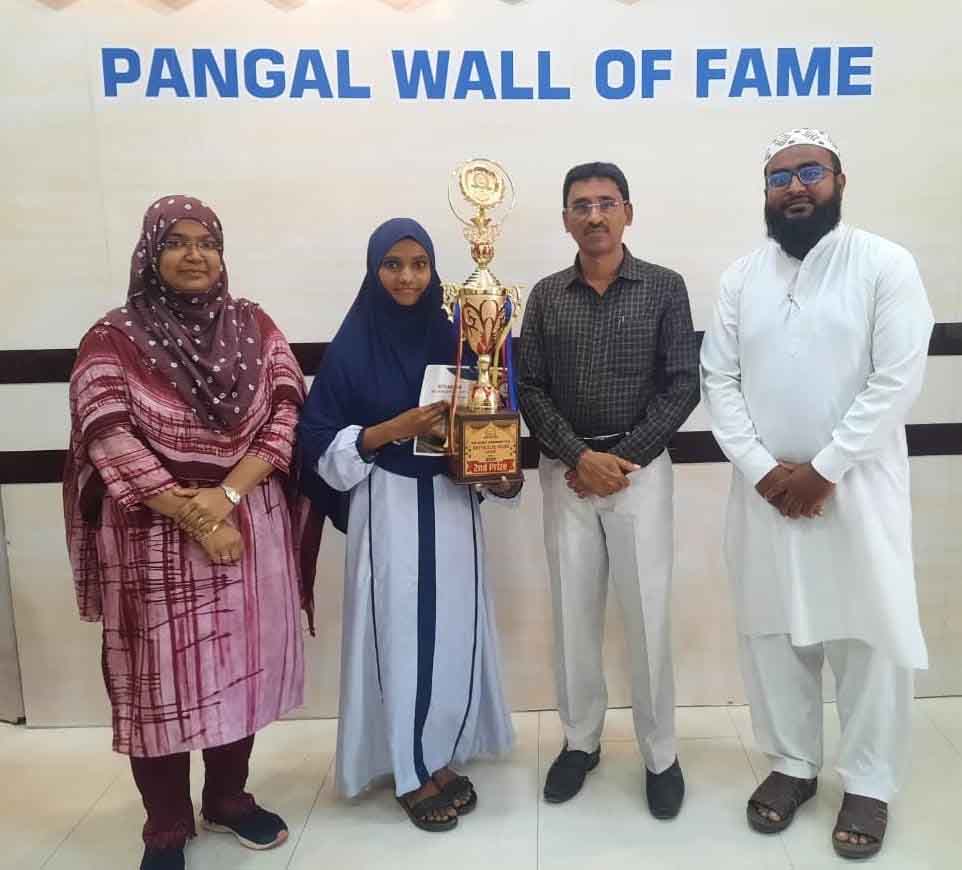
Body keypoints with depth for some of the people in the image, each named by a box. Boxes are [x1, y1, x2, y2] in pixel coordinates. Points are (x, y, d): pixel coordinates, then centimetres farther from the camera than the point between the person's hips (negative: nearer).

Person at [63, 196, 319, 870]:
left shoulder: (256, 326, 4)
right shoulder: (113, 338, -5)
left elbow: (287, 416, -4)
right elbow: (113, 447, -12)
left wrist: (225, 496, -16)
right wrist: (196, 519, -16)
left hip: (253, 525, 3)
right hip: (155, 535, -3)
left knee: (240, 663, 13)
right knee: (161, 677, 6)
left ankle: (229, 799, 34)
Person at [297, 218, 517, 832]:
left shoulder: (452, 336, 5)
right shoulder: (352, 346, -5)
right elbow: (322, 442, -6)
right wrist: (394, 429, -18)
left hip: (452, 503, 4)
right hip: (388, 507, -3)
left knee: (453, 629, 9)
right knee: (399, 631, 1)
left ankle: (441, 755, 27)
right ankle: (412, 772, 18)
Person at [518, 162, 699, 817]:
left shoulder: (664, 287, 1)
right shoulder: (547, 295, 6)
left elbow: (683, 386, -3)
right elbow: (530, 390, 2)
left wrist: (625, 459, -11)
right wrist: (579, 457, -11)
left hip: (640, 465, -2)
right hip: (565, 471, 2)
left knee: (648, 614, 1)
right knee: (573, 612, 8)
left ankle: (661, 754, 18)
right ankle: (581, 740, 25)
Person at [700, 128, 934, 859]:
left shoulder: (885, 265, -4)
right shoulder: (742, 277, 7)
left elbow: (898, 380, -12)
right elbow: (718, 380, 2)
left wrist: (822, 470, -15)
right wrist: (761, 468, -10)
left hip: (856, 486, -3)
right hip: (766, 488, 3)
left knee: (868, 636, 5)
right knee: (772, 633, 11)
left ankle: (869, 783, 24)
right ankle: (792, 764, 29)